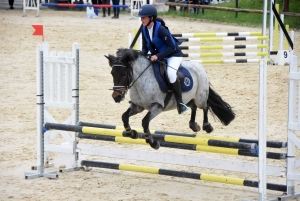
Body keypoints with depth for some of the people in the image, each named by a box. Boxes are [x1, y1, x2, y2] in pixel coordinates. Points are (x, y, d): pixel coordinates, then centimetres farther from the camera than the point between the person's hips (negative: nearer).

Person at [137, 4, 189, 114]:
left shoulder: (160, 29, -27)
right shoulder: (144, 29, -5)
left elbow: (172, 47, -26)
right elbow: (145, 47, 5)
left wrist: (158, 56, -34)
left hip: (174, 55, -9)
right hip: (158, 56, 9)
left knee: (170, 73, -34)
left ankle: (180, 102, -25)